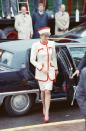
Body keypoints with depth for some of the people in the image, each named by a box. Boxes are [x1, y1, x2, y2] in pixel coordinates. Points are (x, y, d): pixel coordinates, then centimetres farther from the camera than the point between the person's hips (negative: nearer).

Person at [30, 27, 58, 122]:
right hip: (40, 71, -2)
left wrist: (56, 69, 16)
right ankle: (44, 107, 40)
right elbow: (32, 60, -11)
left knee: (47, 92, -5)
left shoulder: (51, 44, -3)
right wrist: (41, 68, -19)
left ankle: (46, 114, -4)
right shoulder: (35, 46, -14)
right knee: (43, 91, 13)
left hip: (50, 71, 2)